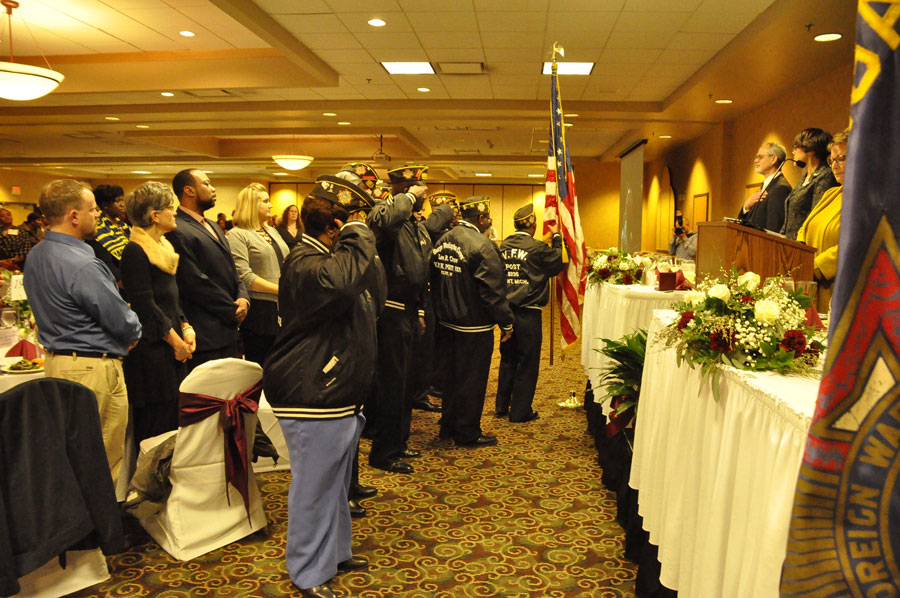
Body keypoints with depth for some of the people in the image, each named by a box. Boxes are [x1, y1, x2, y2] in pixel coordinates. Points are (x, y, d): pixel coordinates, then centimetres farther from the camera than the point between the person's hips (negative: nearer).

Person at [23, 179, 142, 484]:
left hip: (55, 358, 10)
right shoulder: (82, 266, -24)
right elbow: (123, 322, -19)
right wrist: (134, 333, 4)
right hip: (92, 367, -10)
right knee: (107, 459, 3)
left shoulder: (36, 255, 7)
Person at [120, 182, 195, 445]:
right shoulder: (135, 251, -12)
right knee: (156, 424, -2)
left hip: (170, 350, 9)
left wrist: (186, 327, 5)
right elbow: (145, 305, -16)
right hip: (151, 350, -9)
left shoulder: (164, 247, 16)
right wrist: (176, 341, -13)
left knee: (173, 420, 12)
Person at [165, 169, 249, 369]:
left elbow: (231, 268, 19)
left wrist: (243, 297, 0)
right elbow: (195, 283, -18)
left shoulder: (213, 226, 18)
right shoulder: (178, 231, -14)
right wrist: (232, 311, -11)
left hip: (228, 330, 9)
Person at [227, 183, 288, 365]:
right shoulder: (237, 235, -8)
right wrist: (279, 289, -18)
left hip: (283, 309, 7)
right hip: (259, 310, -7)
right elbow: (244, 277, -17)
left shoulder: (272, 231, 17)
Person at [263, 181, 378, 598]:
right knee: (313, 486, 3)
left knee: (335, 482, 22)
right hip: (313, 398, -11)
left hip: (339, 394, 11)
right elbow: (341, 282, -42)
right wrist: (357, 233, -29)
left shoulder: (330, 256, 15)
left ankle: (335, 551, 39)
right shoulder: (307, 264, -20)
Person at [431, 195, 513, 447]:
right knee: (472, 379, 4)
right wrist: (506, 322, -10)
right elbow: (493, 291, -21)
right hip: (474, 326, -8)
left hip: (448, 321, 8)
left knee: (453, 373, 20)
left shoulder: (443, 240, 5)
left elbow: (435, 280, 13)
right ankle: (468, 433, 16)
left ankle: (449, 424, 33)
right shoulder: (481, 245, -20)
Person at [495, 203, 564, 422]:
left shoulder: (504, 246, 4)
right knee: (527, 363, 5)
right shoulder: (538, 248, -13)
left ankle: (502, 406, 25)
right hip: (528, 312, -6)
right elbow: (559, 263, 1)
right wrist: (557, 238, 9)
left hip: (507, 309, 6)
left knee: (508, 359, 17)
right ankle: (520, 411, 11)